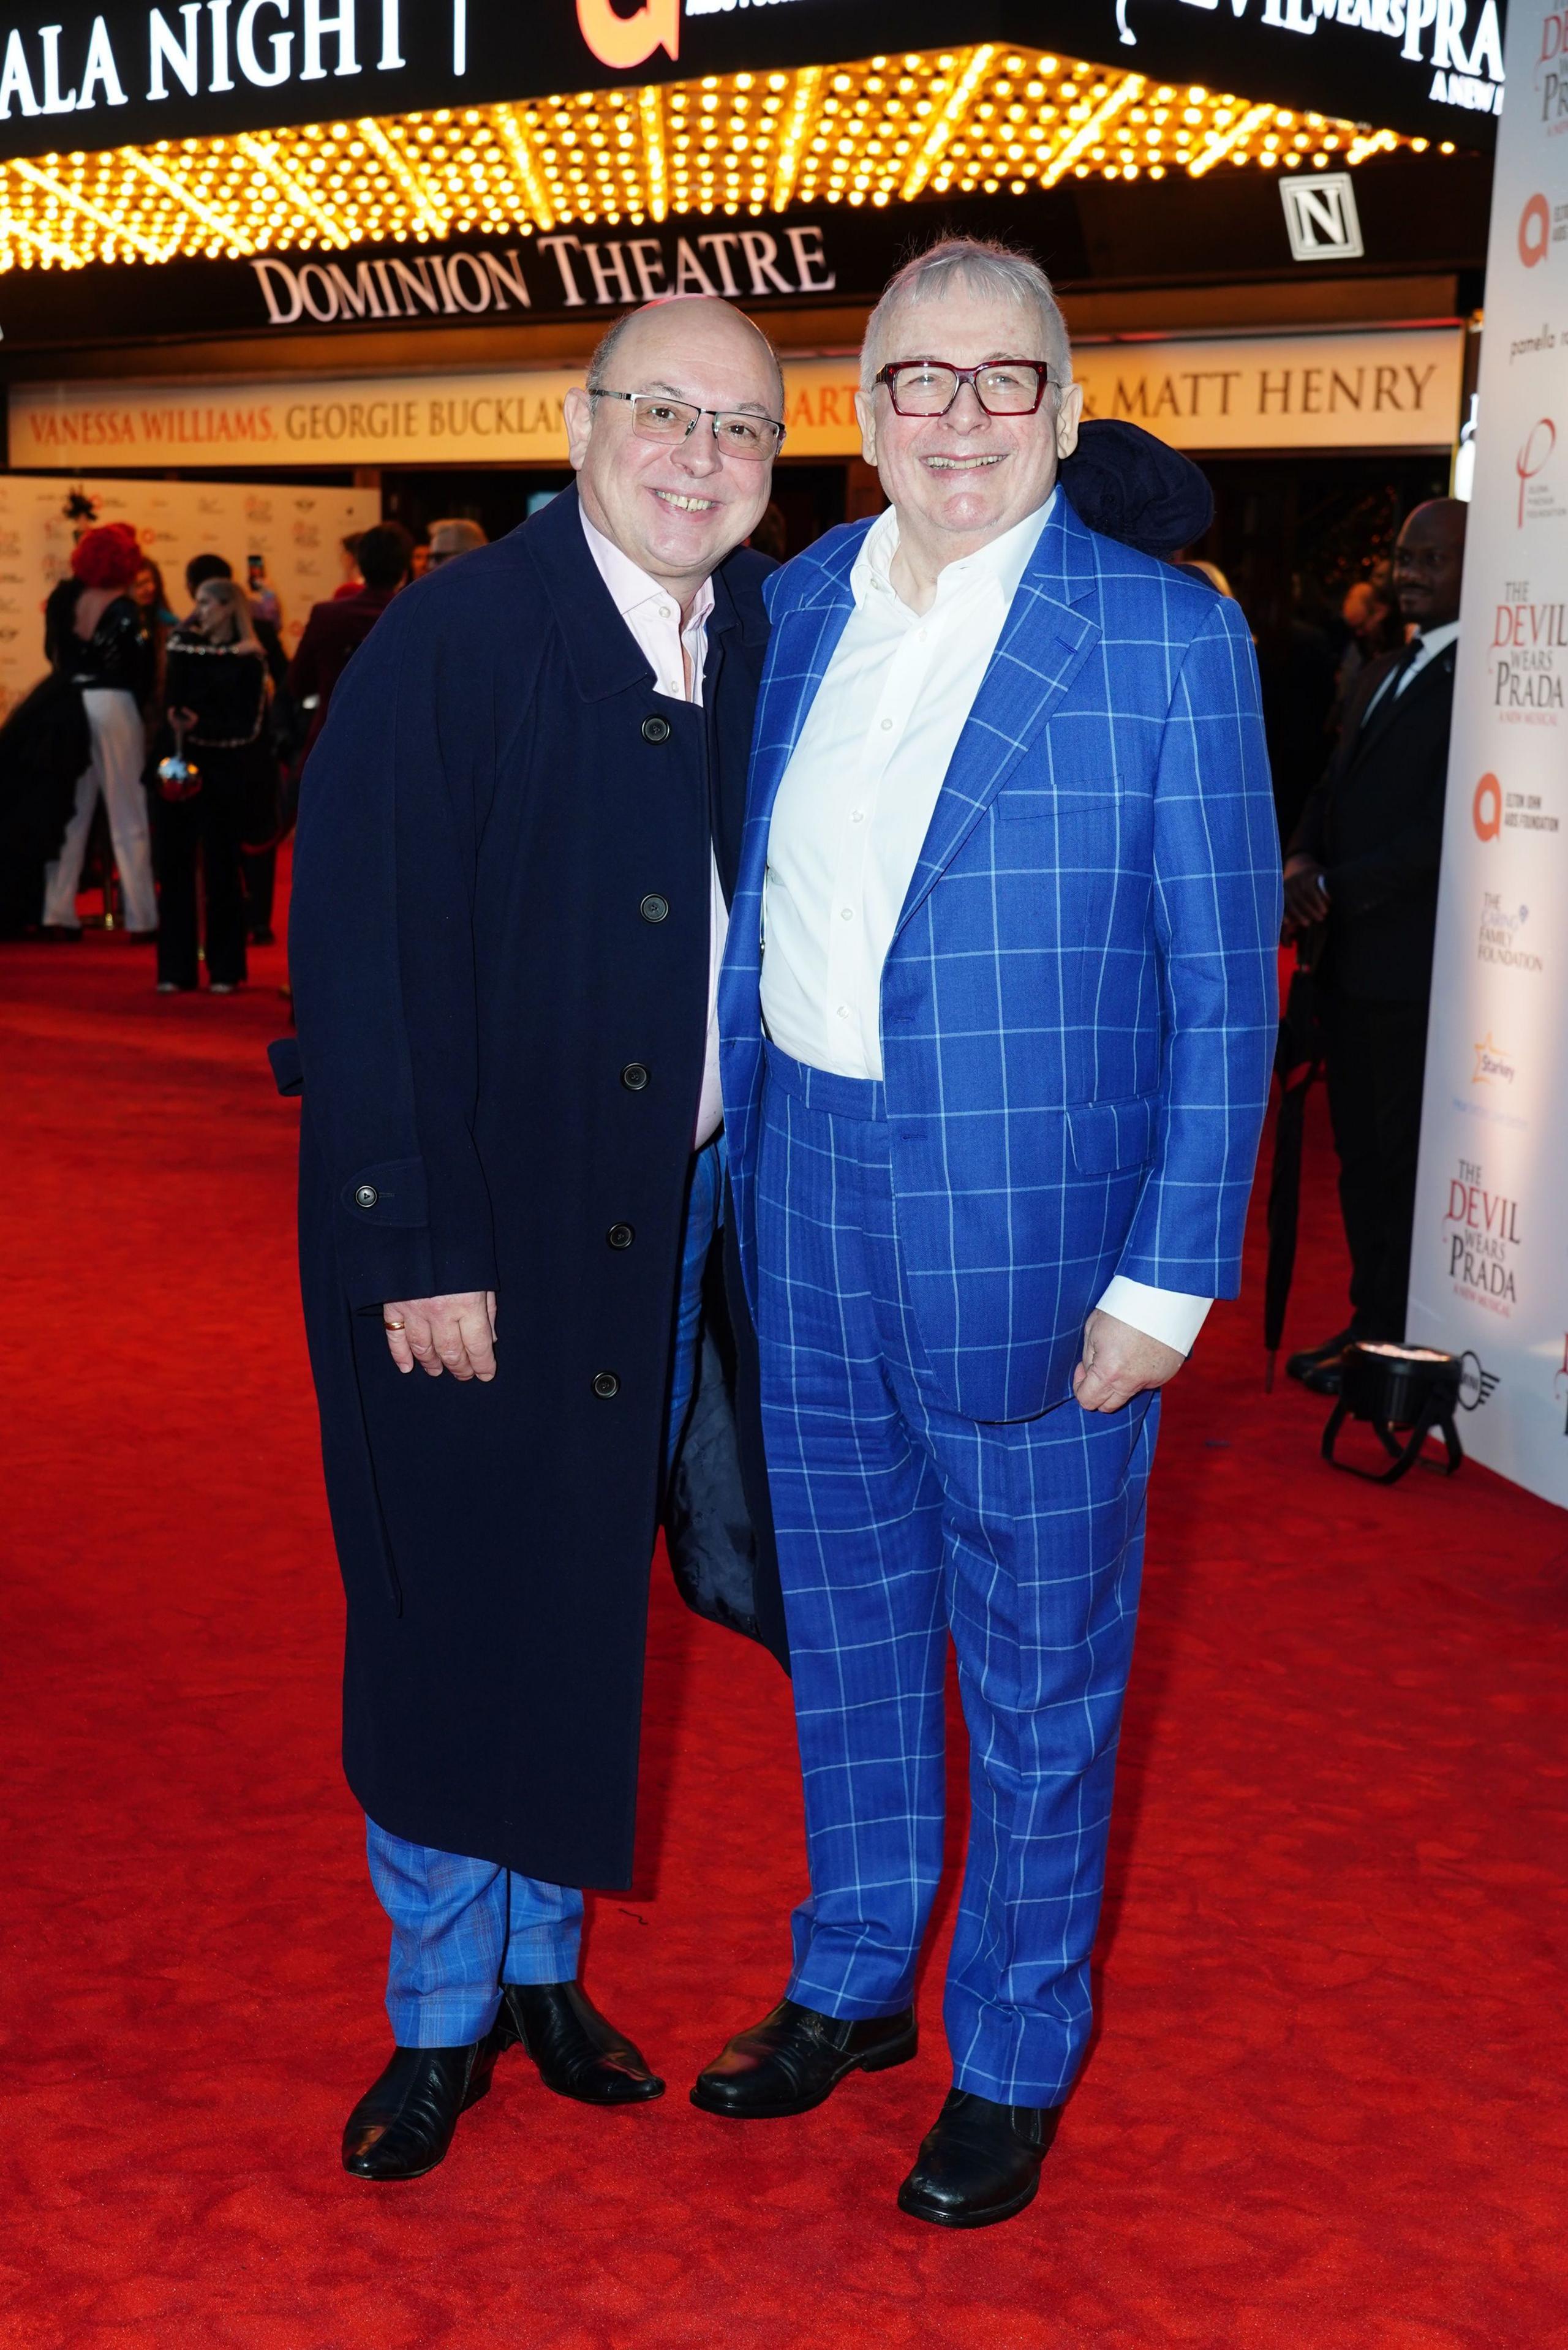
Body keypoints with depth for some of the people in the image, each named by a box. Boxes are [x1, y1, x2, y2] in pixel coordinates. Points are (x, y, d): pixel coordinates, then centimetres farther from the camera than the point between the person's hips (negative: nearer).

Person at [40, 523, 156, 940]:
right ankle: (141, 918, 1)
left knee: (69, 814, 11)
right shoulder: (126, 612, -12)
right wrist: (143, 705, 4)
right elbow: (142, 674, -11)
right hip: (113, 706, -5)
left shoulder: (63, 598, 3)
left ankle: (57, 913, 11)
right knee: (128, 818, 1)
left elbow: (52, 652, 12)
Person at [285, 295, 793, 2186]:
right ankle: (441, 2015, 28)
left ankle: (542, 1965, 37)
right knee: (456, 1624, 7)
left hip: (673, 1223, 5)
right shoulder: (449, 642, -13)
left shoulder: (763, 644, 4)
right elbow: (362, 955, -16)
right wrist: (417, 1245, -18)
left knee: (586, 1617, 18)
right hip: (473, 1232, -5)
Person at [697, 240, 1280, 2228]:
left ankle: (1014, 2057, 30)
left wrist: (1172, 1274, -14)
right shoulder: (796, 608, 5)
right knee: (845, 1620, 19)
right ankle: (851, 1983, 40)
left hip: (1034, 1218, -5)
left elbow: (1225, 983, -11)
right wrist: (737, 1149, 6)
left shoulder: (1165, 639, -11)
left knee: (1038, 1662, 10)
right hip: (809, 1188, 5)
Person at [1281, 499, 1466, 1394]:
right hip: (1352, 954, 9)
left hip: (1413, 959, -9)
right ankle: (1370, 1323, 24)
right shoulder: (1381, 676, 19)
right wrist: (1303, 861, -1)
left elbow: (1444, 825, -18)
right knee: (1361, 1153, 14)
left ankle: (1395, 1340, 8)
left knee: (1404, 1158, -1)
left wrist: (1338, 887, -17)